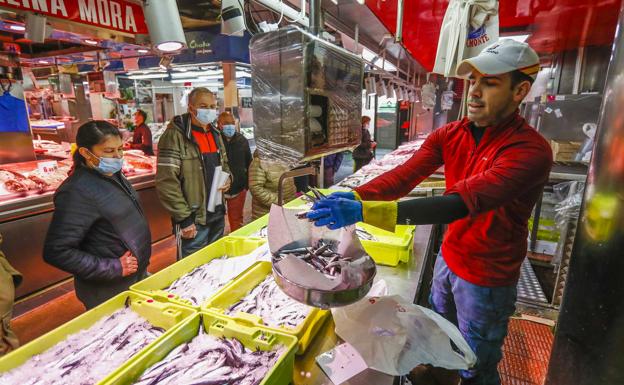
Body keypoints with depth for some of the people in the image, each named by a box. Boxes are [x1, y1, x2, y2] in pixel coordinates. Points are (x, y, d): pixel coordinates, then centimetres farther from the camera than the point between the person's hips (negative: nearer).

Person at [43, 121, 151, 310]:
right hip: (110, 293, -8)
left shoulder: (114, 174, 2)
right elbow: (56, 252, -24)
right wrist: (113, 268, -21)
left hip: (139, 275, 8)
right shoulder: (78, 192, -23)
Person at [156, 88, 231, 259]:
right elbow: (166, 182, -18)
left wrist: (227, 178, 0)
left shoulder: (215, 133, 10)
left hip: (217, 214, 7)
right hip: (192, 219, -7)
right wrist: (183, 218, -18)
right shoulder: (175, 135, -14)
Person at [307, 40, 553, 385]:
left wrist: (365, 212, -48)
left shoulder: (531, 150, -26)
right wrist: (353, 197, -36)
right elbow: (403, 177, -17)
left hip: (486, 279, -5)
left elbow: (461, 203, -39)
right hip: (447, 258, 6)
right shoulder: (450, 135, -6)